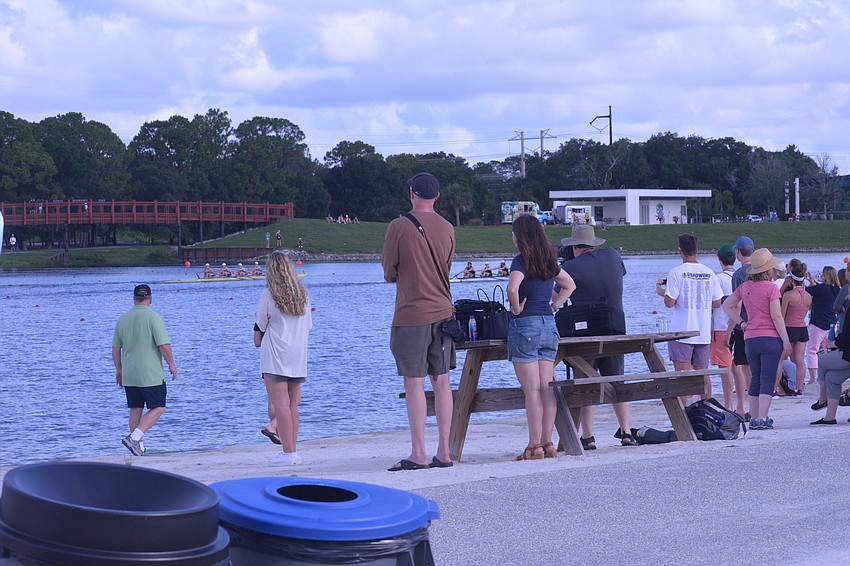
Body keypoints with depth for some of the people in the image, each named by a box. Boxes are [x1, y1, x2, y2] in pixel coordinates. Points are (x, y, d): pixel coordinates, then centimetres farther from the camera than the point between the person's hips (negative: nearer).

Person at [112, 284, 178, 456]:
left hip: (129, 375, 6)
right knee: (158, 408, 2)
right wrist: (171, 364, -2)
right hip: (151, 374, -6)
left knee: (135, 410, 12)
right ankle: (134, 437, -14)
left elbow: (115, 348, 10)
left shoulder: (123, 319, 6)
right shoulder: (153, 317, -12)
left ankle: (139, 448, 13)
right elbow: (164, 345, -16)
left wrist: (119, 370, 21)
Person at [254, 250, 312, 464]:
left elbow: (260, 324, 0)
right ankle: (293, 449, 12)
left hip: (275, 356, -6)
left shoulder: (268, 294, -9)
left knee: (280, 403, -7)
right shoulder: (302, 294, 7)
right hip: (298, 357, 6)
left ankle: (288, 452, -11)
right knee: (293, 404, 12)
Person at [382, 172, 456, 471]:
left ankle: (418, 454, -5)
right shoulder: (447, 229, 7)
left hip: (411, 314, -5)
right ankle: (444, 452, 9)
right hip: (443, 311, 5)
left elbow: (389, 273, -2)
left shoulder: (399, 227, -9)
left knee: (414, 382, -3)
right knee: (441, 381, 8)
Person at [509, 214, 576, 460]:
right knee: (547, 389, 6)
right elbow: (569, 285, 25)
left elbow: (513, 288, -28)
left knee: (532, 390, -6)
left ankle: (534, 446, -5)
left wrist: (516, 309, -12)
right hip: (549, 326, 7)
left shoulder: (521, 260, -10)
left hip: (525, 326, -7)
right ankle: (548, 443, 7)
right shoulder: (549, 260, 12)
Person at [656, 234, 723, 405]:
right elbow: (717, 303, 9)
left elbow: (670, 302, -13)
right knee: (703, 375, 11)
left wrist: (661, 291, 6)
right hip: (704, 333, 4)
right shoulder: (709, 273, 5)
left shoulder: (676, 272, -9)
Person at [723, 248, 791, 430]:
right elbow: (776, 316, -12)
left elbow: (727, 305, 16)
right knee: (768, 380, -4)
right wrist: (786, 341, -8)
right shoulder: (770, 288, -9)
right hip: (770, 338, -5)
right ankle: (762, 418, -12)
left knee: (755, 379, 13)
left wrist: (741, 323, 11)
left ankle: (754, 419, 15)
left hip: (750, 339, 5)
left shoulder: (745, 287, 8)